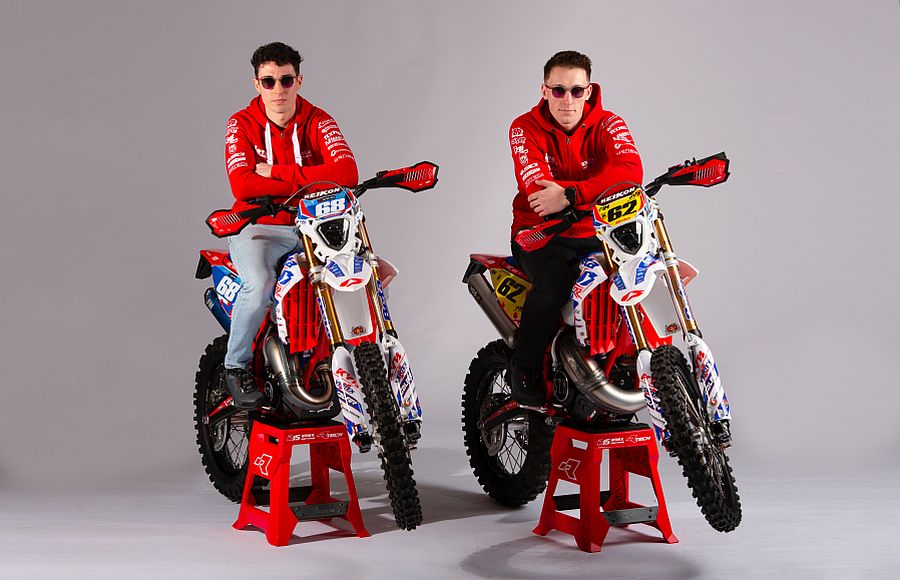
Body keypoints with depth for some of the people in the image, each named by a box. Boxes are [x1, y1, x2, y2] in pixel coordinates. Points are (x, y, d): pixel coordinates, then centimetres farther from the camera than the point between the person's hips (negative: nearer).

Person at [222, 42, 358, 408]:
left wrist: (277, 171, -19)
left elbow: (347, 172, -17)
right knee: (259, 285, -34)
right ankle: (236, 365, -8)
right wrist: (305, 182, -20)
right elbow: (242, 185, -19)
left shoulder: (318, 122, 1)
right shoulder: (242, 124, -3)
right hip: (258, 227, -3)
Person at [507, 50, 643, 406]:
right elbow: (537, 191, -21)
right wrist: (598, 193, -33)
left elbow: (631, 171, -25)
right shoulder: (525, 129, -5)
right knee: (553, 285, -32)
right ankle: (523, 371, -11)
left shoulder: (607, 125, -2)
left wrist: (569, 195, -37)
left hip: (593, 235, 3)